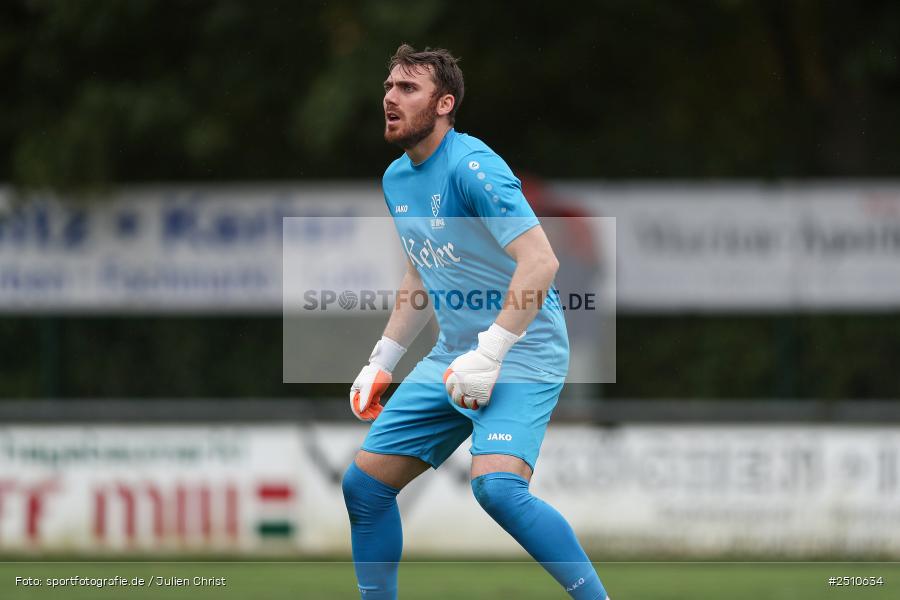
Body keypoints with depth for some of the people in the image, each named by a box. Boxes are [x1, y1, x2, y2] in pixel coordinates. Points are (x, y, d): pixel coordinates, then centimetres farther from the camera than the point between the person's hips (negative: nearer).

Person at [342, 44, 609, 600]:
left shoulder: (471, 167, -17)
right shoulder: (397, 179, 11)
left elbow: (540, 262, -25)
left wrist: (490, 355, -27)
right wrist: (381, 361, 21)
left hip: (521, 350, -9)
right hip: (452, 357, 9)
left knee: (497, 486, -29)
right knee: (365, 482, 5)